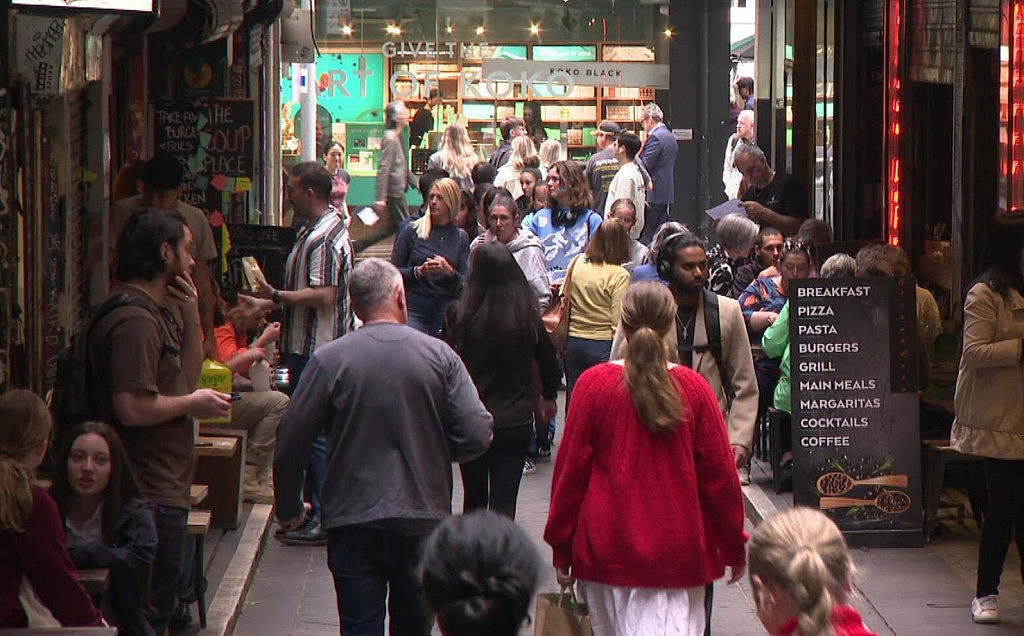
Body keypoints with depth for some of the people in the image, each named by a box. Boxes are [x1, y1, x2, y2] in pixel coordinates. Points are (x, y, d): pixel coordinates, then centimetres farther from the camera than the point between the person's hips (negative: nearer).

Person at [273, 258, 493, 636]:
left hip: (353, 523, -2)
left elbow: (291, 444, -6)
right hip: (424, 520, 2)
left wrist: (289, 508, 10)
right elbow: (476, 436, -8)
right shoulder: (439, 356, -4)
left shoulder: (330, 360, -7)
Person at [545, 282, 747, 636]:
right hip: (677, 550, -1)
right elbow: (720, 473, 1)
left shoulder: (594, 384, -6)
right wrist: (733, 546, 13)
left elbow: (571, 468, -1)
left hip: (606, 549, 1)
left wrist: (561, 546, 8)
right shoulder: (694, 388, -5)